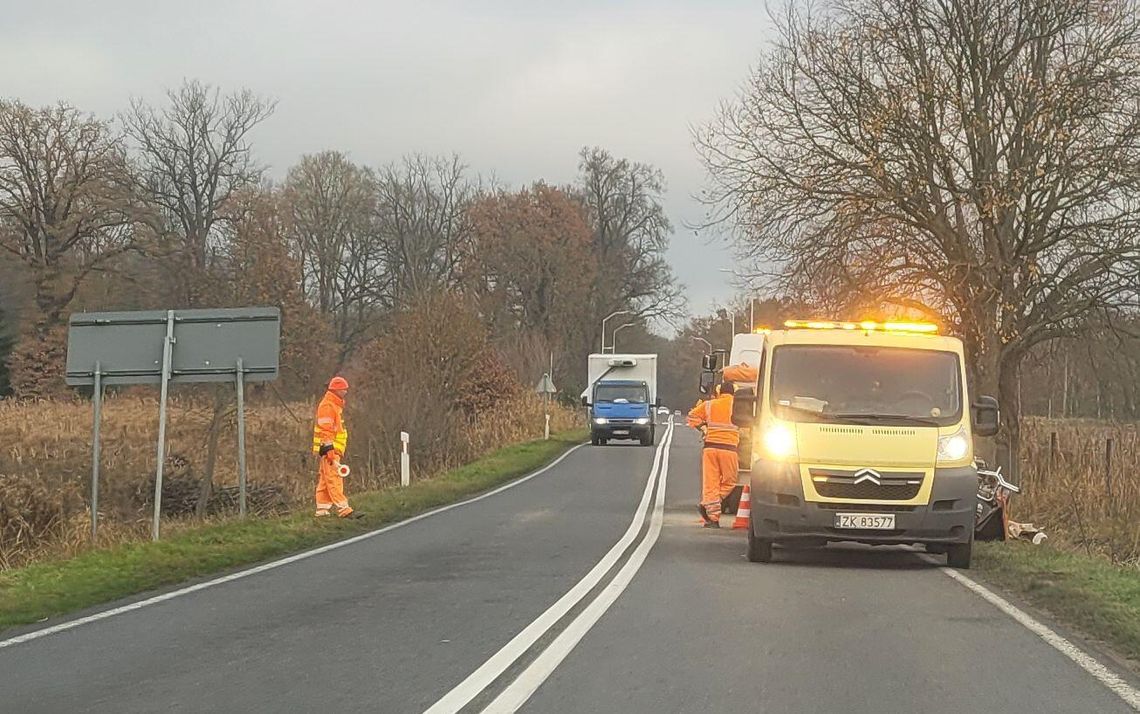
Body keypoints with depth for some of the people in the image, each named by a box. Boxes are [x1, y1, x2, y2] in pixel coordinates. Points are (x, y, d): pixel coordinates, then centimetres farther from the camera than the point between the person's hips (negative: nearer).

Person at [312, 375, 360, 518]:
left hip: (333, 449, 11)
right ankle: (344, 509, -17)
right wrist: (330, 452, -23)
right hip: (329, 449, -11)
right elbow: (326, 431, -19)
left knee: (325, 480, 11)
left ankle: (322, 509, 14)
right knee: (334, 480, -12)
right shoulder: (327, 406, -13)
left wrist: (339, 452, 26)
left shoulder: (335, 405, 19)